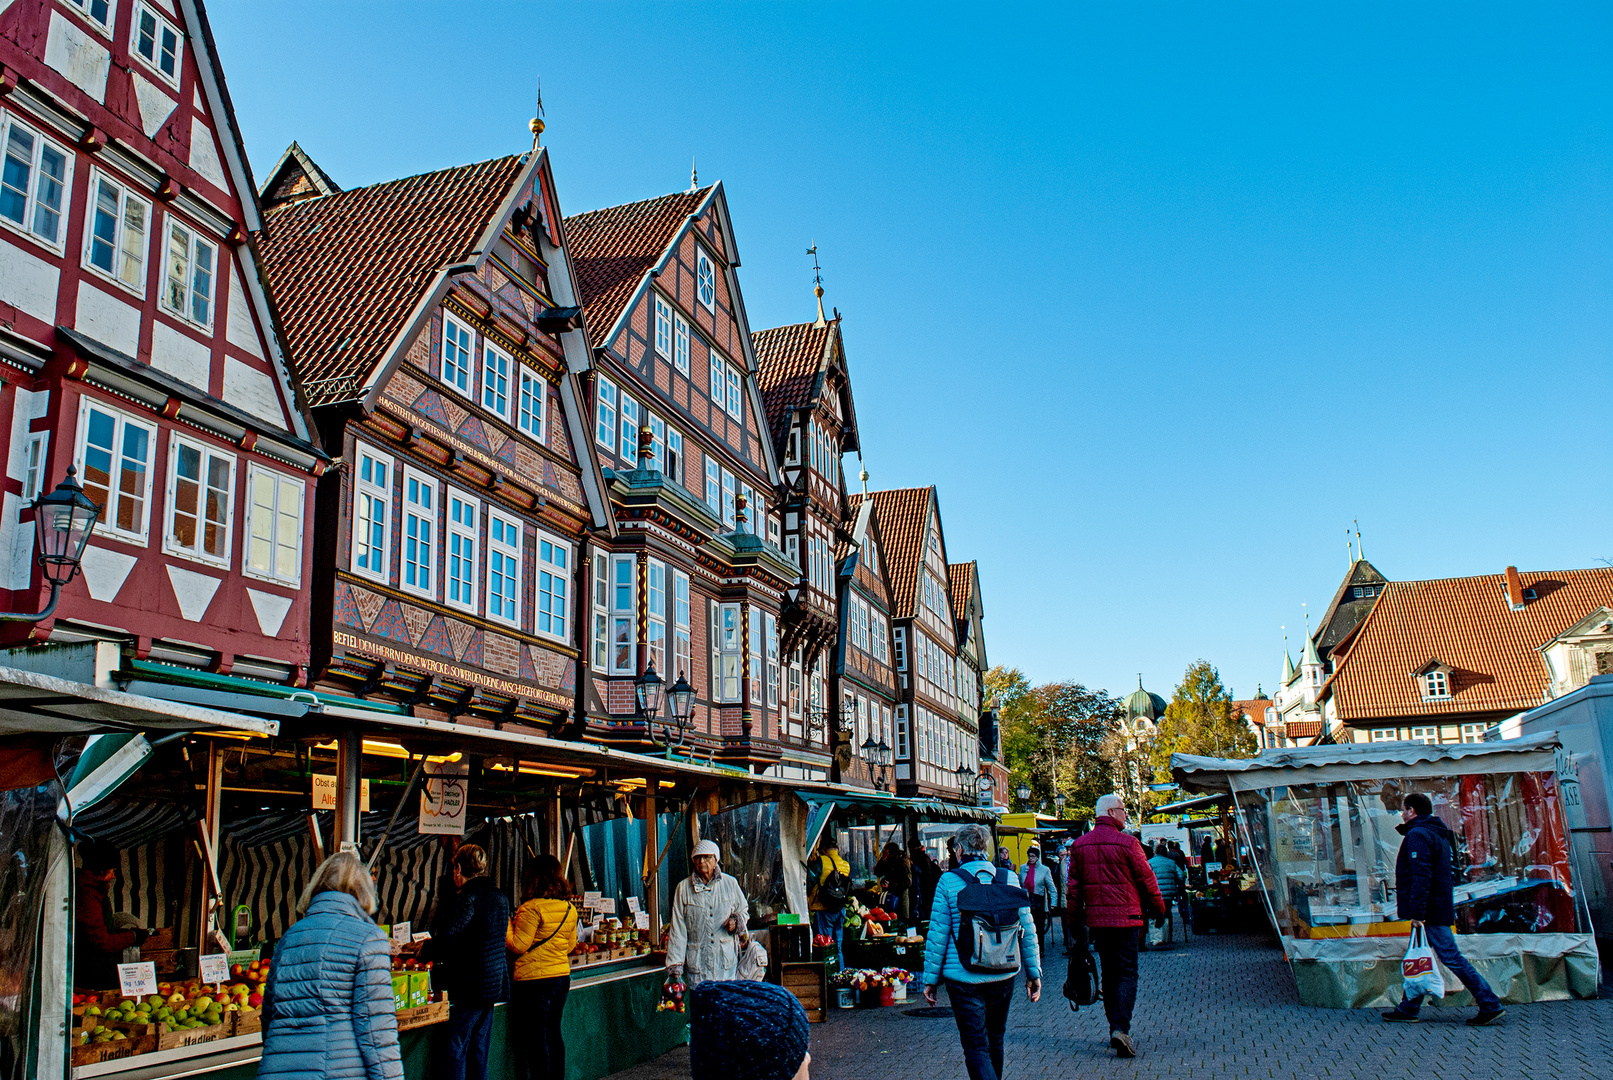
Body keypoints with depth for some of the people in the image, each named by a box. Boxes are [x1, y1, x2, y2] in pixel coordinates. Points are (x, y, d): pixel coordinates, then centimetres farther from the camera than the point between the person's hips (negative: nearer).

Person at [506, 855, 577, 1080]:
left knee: (536, 1038, 1)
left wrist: (506, 924, -2)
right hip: (562, 977, 7)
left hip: (534, 979, -7)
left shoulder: (532, 908, -16)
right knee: (553, 1034, 16)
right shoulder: (569, 908, 5)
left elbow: (518, 945, -14)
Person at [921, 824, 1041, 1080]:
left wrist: (930, 979, 1)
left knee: (976, 1046, 0)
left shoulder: (949, 881, -7)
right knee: (995, 1039, 21)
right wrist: (1033, 973, 12)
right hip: (1003, 975, 4)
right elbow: (1027, 930, 4)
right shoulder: (1009, 878, 1)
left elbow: (937, 934, -6)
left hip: (964, 978, -4)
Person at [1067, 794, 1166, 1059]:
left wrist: (1076, 920, 14)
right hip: (1125, 918, -5)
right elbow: (1146, 880, -3)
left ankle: (1115, 1028, 20)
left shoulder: (1080, 845, 5)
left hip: (1096, 919, 5)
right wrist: (1159, 908, 11)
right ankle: (1121, 1029, -15)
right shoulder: (1127, 843, -10)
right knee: (1127, 973, -2)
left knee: (1109, 973, 15)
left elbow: (1073, 886, 7)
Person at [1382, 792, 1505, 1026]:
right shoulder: (1438, 834, 18)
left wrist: (1417, 912, -24)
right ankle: (1408, 1009, 17)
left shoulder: (1417, 835, -14)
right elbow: (1448, 873, 22)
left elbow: (1421, 876, -23)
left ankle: (1491, 1005, -4)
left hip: (1430, 911, -10)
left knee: (1451, 957, -7)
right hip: (1440, 908, 10)